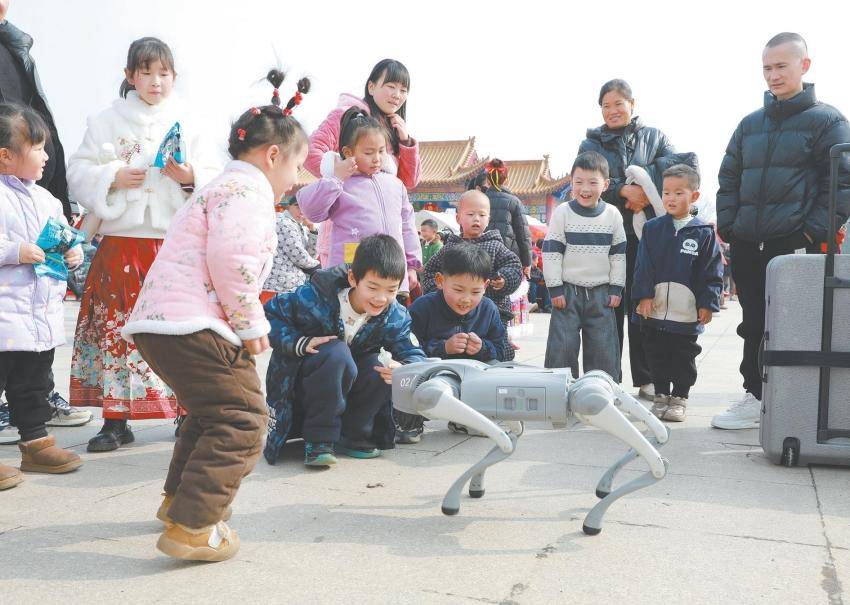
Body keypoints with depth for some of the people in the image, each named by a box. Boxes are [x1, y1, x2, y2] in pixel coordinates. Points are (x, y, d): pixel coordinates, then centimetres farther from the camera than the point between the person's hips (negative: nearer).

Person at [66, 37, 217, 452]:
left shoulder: (188, 125, 8)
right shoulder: (107, 122, 7)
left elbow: (214, 182, 5)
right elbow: (79, 174, 4)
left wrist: (191, 177, -14)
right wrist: (114, 177, -13)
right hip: (121, 239, 0)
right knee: (117, 326, 1)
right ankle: (116, 421, 11)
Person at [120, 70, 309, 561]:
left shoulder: (226, 186, 27)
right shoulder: (249, 188, -8)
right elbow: (230, 261, -22)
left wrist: (243, 323, 21)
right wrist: (251, 325, -11)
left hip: (158, 320, 11)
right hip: (190, 323, -11)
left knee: (213, 409, 26)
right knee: (242, 418, -8)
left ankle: (181, 498, 38)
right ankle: (191, 527, -10)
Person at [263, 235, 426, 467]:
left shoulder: (395, 317, -11)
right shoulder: (316, 297, -23)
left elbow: (413, 353, -12)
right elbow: (269, 314, -16)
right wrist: (301, 343, -29)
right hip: (297, 387, -4)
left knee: (380, 371, -26)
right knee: (337, 353, -34)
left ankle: (350, 436, -4)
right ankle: (318, 439, -23)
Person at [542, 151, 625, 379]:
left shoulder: (613, 215, 2)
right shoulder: (562, 213, -4)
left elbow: (618, 254, 7)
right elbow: (551, 252, -4)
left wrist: (616, 289, 3)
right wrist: (555, 288, -8)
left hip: (601, 292, 2)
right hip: (567, 291, -2)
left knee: (603, 348, 6)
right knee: (562, 346, -1)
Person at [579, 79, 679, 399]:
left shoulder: (654, 137, 13)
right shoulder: (591, 142, 11)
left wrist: (647, 193, -16)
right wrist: (624, 190, -17)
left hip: (645, 233, 0)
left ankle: (646, 379, 10)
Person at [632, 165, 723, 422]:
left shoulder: (703, 233, -1)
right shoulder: (652, 228, 3)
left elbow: (712, 272, -2)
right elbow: (643, 266, 0)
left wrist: (707, 304, -7)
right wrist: (644, 295, -9)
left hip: (687, 313, -2)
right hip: (653, 310, 2)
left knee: (684, 357, 9)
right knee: (657, 355, 12)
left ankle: (679, 398, 22)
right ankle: (661, 395, 26)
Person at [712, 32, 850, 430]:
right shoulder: (750, 124, 15)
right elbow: (728, 179, 16)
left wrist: (817, 232, -12)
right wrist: (727, 226, 5)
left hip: (795, 244, -5)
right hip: (747, 244, 5)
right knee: (754, 322, 9)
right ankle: (756, 397, 19)